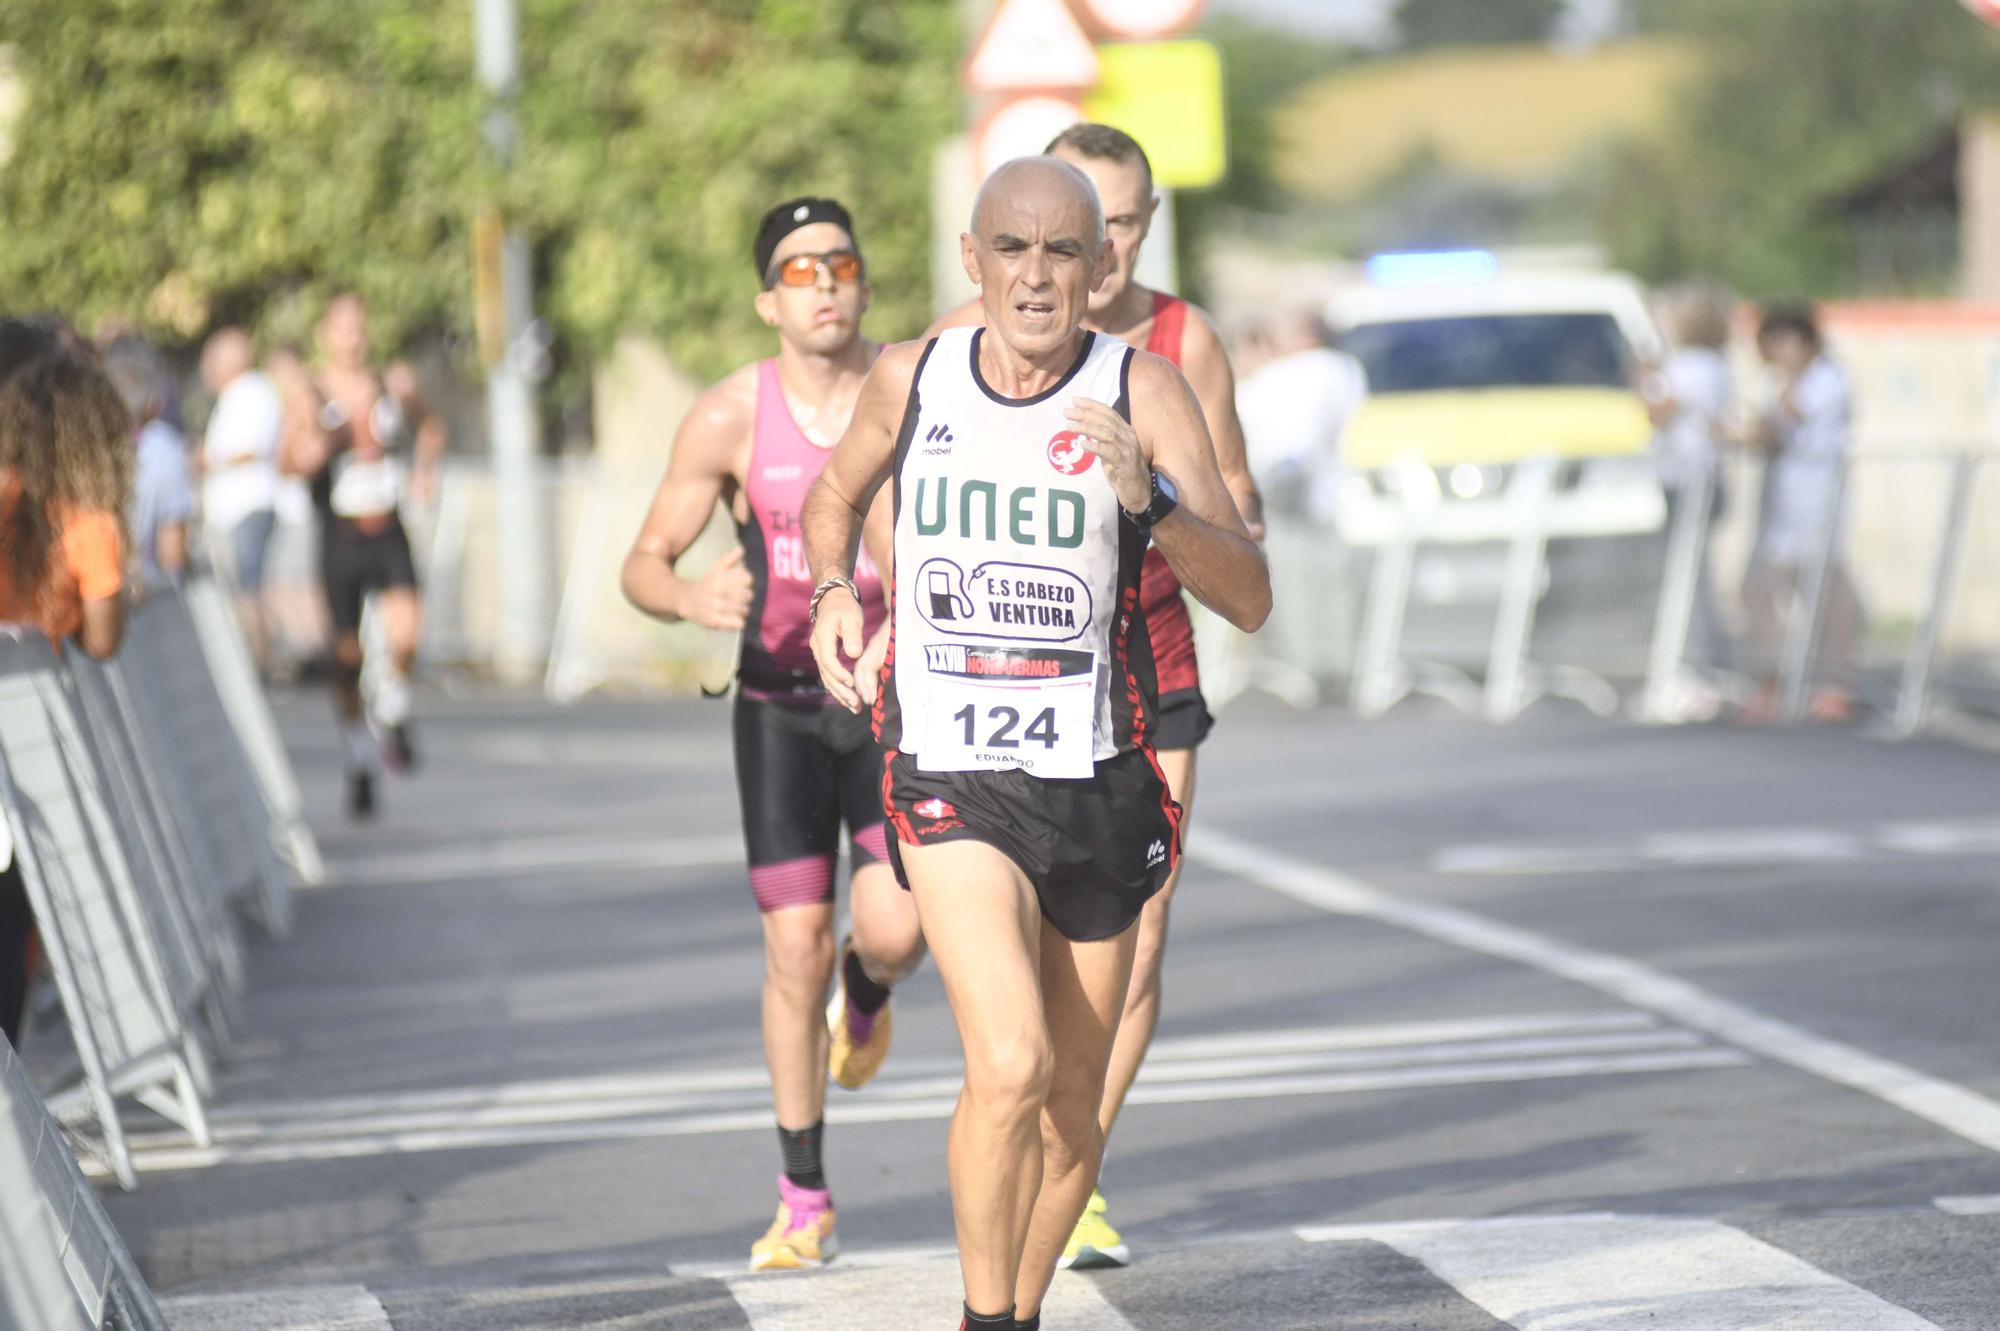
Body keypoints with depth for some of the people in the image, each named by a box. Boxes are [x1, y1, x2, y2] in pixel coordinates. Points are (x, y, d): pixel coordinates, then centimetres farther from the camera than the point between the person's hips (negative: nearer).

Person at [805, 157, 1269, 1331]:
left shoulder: (1144, 392, -9)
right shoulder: (911, 380, -2)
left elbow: (1249, 599, -16)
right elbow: (838, 494, 22)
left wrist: (1152, 502, -32)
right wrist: (834, 592, 4)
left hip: (1098, 785, 1)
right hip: (950, 780, -1)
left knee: (1073, 1111, 12)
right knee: (1012, 1066, -21)